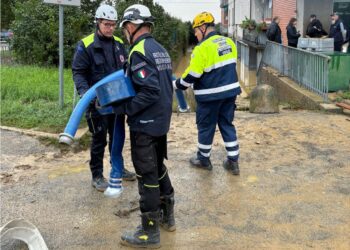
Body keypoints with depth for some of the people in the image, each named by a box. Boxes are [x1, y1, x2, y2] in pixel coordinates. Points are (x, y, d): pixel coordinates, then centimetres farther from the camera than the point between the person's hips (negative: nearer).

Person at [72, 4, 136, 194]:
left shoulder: (119, 44, 7)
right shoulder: (86, 45, -10)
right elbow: (78, 72, -11)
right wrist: (84, 91, -26)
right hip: (97, 101, -5)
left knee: (118, 136, 17)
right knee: (99, 139, 3)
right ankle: (97, 176, 16)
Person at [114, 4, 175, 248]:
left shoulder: (139, 52, -18)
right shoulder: (161, 49, 10)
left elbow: (150, 92, -26)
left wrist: (123, 108, -19)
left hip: (145, 125, -9)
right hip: (162, 120, 9)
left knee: (147, 176, 0)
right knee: (159, 168, 21)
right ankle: (167, 215, 35)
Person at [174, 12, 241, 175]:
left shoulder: (203, 48, -17)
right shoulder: (229, 42, 5)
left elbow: (193, 74, -17)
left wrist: (178, 84, -2)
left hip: (210, 94, -7)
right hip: (230, 91, 7)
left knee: (205, 126, 10)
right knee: (227, 124, 15)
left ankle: (203, 159, 25)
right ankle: (233, 161, 15)